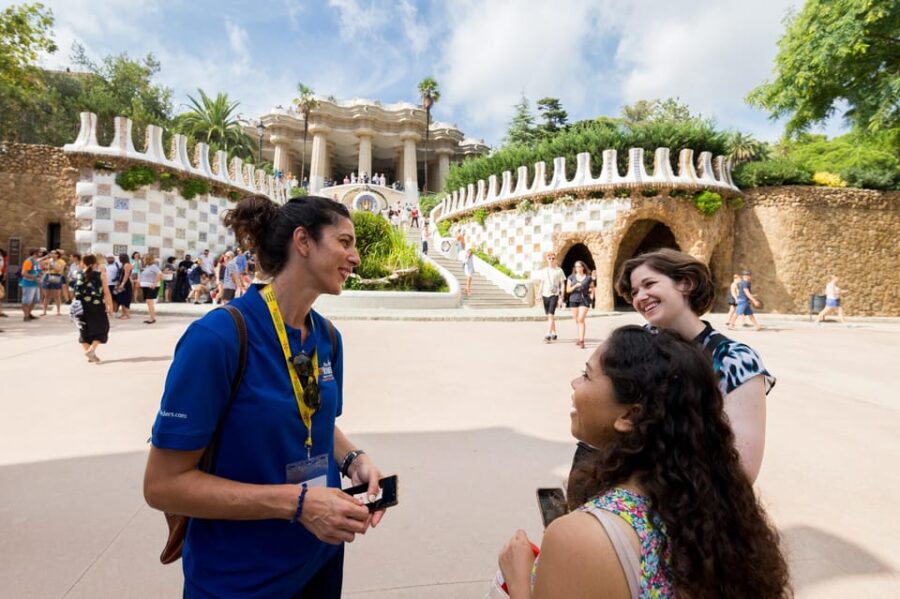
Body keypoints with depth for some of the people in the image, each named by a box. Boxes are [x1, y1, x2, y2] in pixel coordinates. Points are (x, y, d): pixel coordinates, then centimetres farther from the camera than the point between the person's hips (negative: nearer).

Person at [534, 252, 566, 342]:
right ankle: (554, 333, 25)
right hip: (545, 295, 5)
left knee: (551, 315, -15)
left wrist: (561, 297, -7)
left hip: (554, 295, -5)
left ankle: (548, 335, -17)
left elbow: (562, 284, -1)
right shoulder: (543, 271, 11)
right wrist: (540, 295, 10)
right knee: (549, 316, 12)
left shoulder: (559, 271, -1)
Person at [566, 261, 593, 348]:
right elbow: (568, 290, 4)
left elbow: (592, 288, 16)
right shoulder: (571, 277, 6)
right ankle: (580, 337, 27)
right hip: (574, 300, 2)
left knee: (581, 319, -14)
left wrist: (592, 294, 0)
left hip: (584, 300, -2)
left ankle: (581, 340, -14)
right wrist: (575, 286, -12)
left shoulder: (588, 278, 4)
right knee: (577, 320, 9)